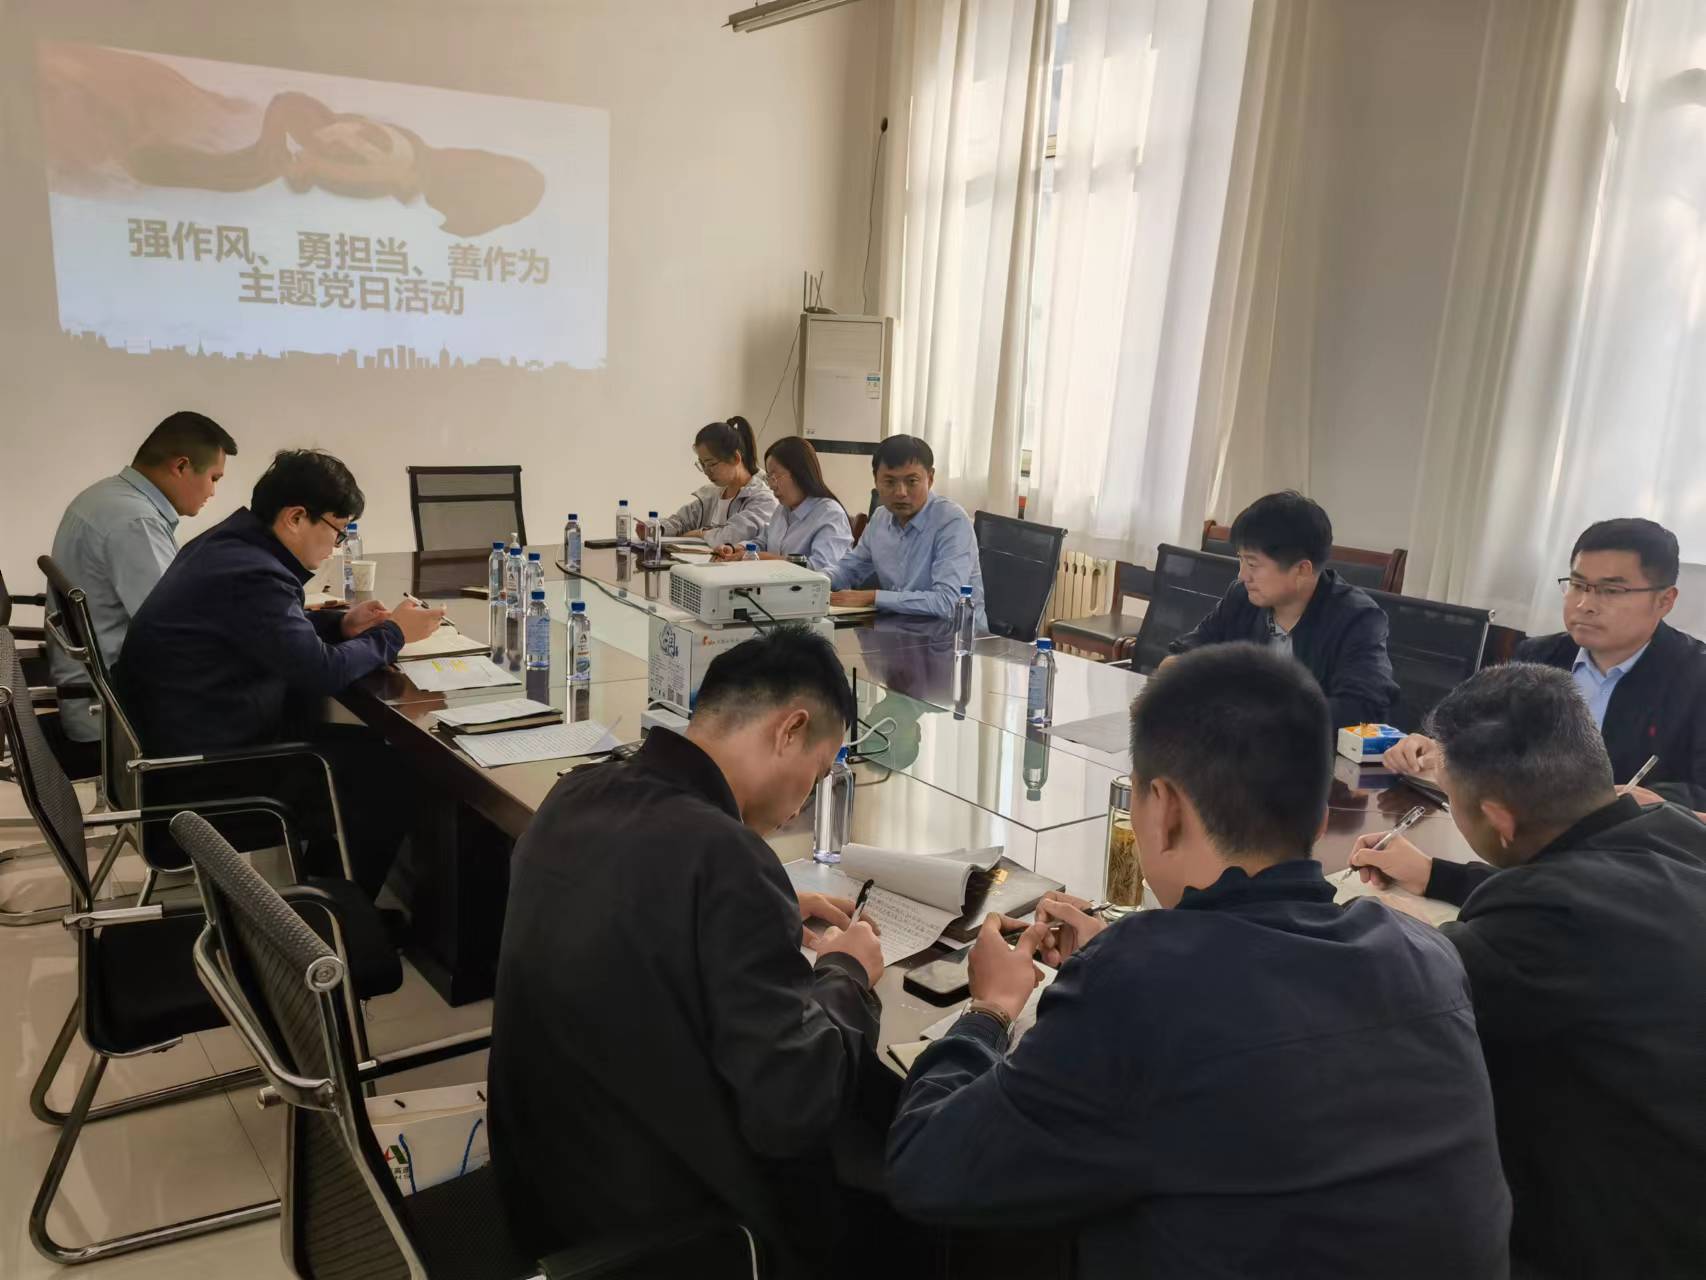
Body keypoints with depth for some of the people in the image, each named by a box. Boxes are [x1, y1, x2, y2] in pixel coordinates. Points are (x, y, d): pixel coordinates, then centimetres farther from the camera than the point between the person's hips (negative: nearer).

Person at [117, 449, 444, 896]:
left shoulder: (229, 542, 5)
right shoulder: (250, 574, -26)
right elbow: (321, 672, -22)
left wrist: (342, 622, 6)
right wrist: (393, 634, -7)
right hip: (195, 777, -10)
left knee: (360, 745, 11)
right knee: (379, 769, -4)